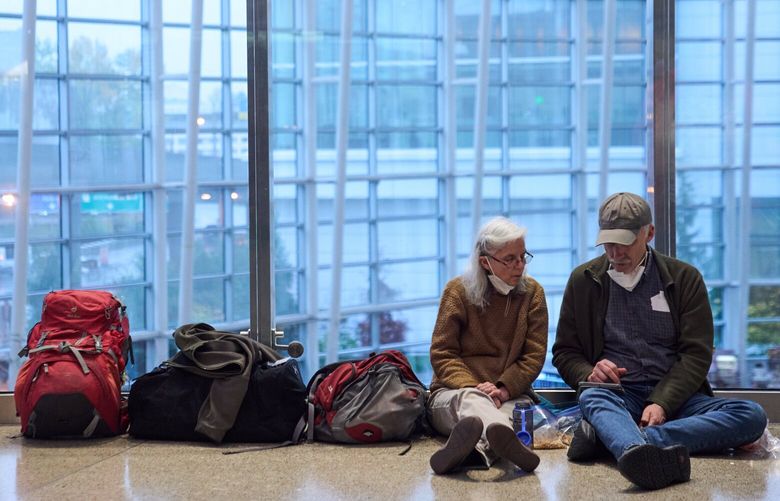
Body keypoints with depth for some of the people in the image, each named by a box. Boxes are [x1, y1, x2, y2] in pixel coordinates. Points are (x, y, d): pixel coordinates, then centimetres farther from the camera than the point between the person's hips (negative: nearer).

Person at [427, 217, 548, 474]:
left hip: (511, 394, 1)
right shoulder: (458, 290, 3)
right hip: (454, 390, -1)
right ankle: (504, 439, -77)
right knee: (471, 399, -39)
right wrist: (474, 387, -18)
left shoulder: (532, 292, 9)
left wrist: (504, 389, -15)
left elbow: (534, 355, 4)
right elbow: (441, 354, 1)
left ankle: (478, 448, -74)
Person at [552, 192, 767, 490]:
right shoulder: (583, 280, 10)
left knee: (752, 415, -27)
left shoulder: (684, 278, 8)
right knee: (592, 397, -36)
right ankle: (642, 455, -70)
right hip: (617, 395, -1)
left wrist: (661, 403, -16)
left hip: (675, 397, 1)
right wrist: (589, 373, -11)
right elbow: (564, 353, 14)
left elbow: (697, 354, 1)